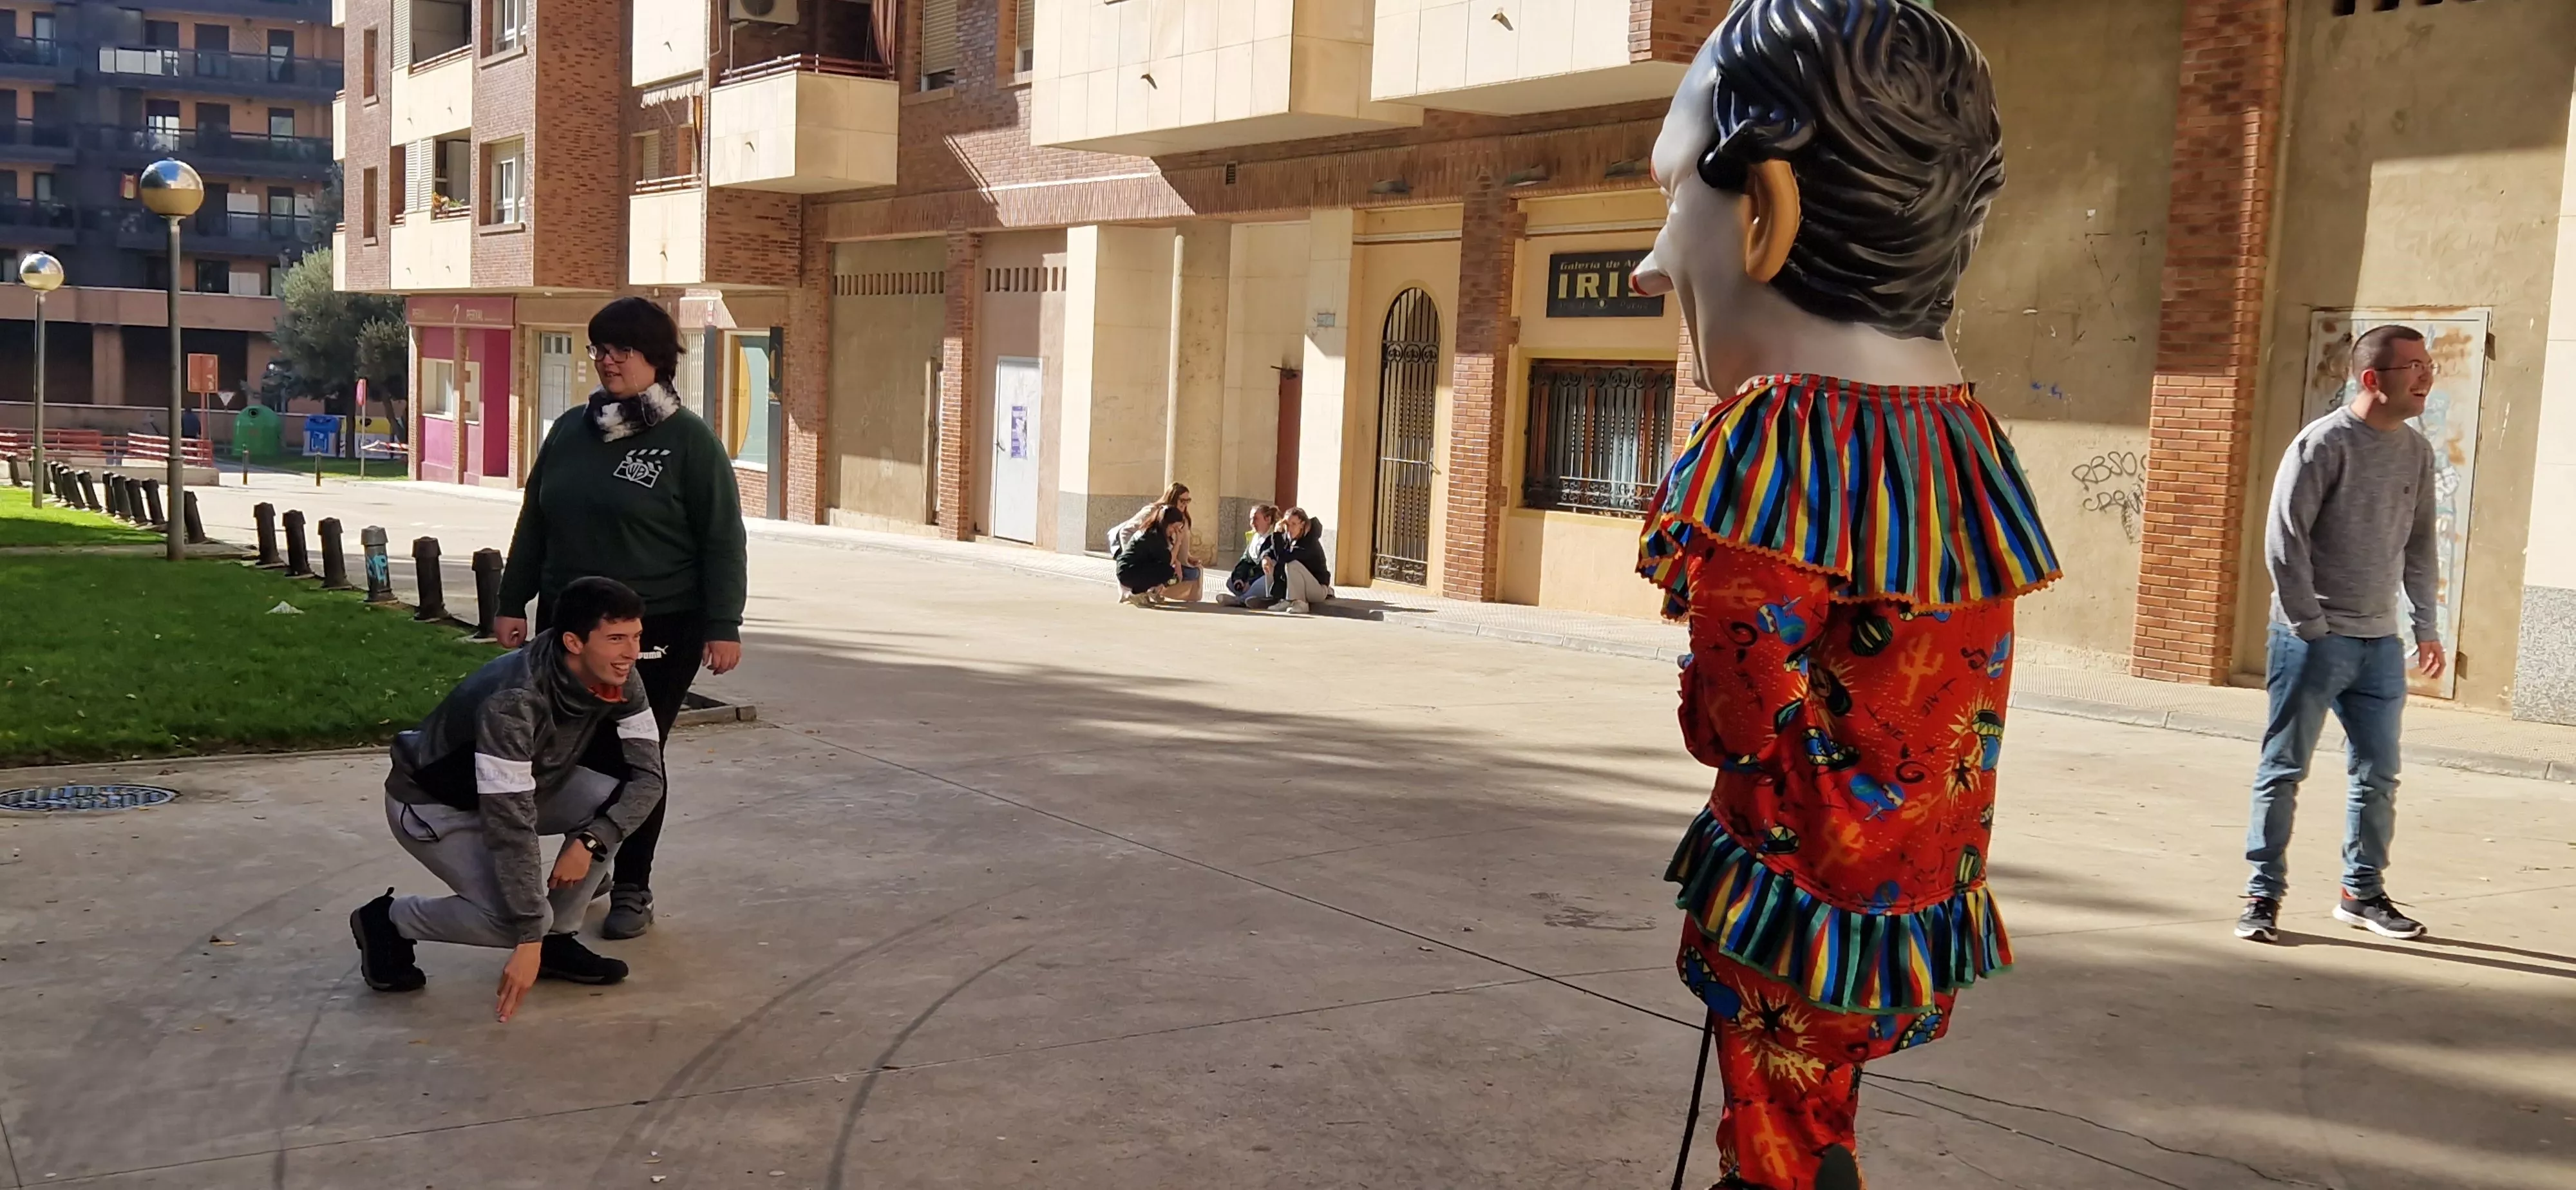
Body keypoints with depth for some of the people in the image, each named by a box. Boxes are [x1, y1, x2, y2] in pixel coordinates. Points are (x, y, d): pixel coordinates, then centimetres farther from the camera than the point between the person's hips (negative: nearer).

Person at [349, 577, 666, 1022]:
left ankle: (556, 941, -1)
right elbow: (511, 827, -37)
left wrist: (590, 841, -28)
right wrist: (529, 939, -35)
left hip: (523, 787, 7)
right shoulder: (514, 701, -38)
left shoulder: (620, 681, -18)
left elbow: (648, 776, -12)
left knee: (617, 797, -17)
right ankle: (388, 920, 3)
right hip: (433, 805, -7)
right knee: (517, 918, -25)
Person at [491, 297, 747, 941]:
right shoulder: (570, 430, 9)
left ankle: (632, 889, 16)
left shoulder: (688, 439, -6)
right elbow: (534, 522, 16)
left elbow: (721, 540, -8)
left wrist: (723, 626, -12)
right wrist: (513, 602, 13)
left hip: (658, 631, -4)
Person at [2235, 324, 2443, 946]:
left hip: (2381, 643, 6)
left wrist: (2425, 625, 14)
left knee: (2378, 775, 11)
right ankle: (2264, 895, 7)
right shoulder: (2323, 443, -10)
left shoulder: (2417, 452, 9)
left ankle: (2363, 893, 24)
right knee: (2284, 770, 0)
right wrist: (2310, 626, -13)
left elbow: (2419, 545, 17)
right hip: (2313, 638, -6)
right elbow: (2284, 538, -12)